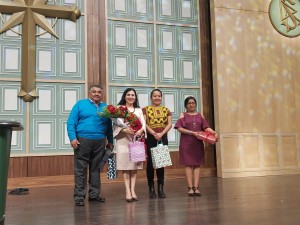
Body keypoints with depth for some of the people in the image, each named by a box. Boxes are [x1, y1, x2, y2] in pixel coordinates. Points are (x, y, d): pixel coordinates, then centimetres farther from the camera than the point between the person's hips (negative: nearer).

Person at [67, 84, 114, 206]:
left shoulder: (105, 108, 13)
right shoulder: (80, 104, 3)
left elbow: (109, 126, 16)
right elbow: (71, 122, -3)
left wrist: (110, 141, 10)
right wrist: (73, 138, -13)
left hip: (100, 142, 4)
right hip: (82, 140, -3)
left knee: (96, 169, 11)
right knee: (80, 169, -1)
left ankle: (94, 194, 20)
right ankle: (79, 196, 6)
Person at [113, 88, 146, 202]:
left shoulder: (139, 110, 16)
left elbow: (143, 123, 5)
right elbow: (115, 124, -6)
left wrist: (141, 130, -16)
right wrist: (124, 130, -23)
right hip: (123, 139, -4)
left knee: (134, 166, 4)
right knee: (125, 166, -3)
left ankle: (133, 190, 8)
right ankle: (128, 192, -1)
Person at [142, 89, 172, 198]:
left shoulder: (166, 110, 12)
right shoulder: (145, 109, 4)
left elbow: (169, 124, 2)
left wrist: (161, 133, -15)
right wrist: (154, 133, -19)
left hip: (163, 138, 2)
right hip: (150, 138, -2)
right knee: (150, 162, 0)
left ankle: (161, 188, 9)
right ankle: (151, 188, 7)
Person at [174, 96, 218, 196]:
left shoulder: (200, 115, 14)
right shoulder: (183, 115, 6)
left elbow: (206, 127, 6)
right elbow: (179, 128, -6)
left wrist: (214, 133, -12)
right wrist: (192, 133, -15)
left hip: (198, 143, 3)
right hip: (186, 143, -2)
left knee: (197, 164, 0)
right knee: (188, 164, -4)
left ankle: (196, 187, 3)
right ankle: (190, 187, 0)